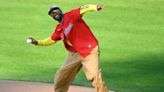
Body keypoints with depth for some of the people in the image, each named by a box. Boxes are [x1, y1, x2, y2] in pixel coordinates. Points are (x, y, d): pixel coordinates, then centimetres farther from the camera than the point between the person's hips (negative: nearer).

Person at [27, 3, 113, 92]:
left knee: (95, 75, -20)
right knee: (61, 76, 12)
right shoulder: (59, 29, 13)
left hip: (89, 51, -8)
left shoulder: (71, 16, -7)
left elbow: (83, 9, -23)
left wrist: (95, 7, -41)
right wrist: (37, 42, 20)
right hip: (74, 54, 8)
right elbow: (51, 40, 29)